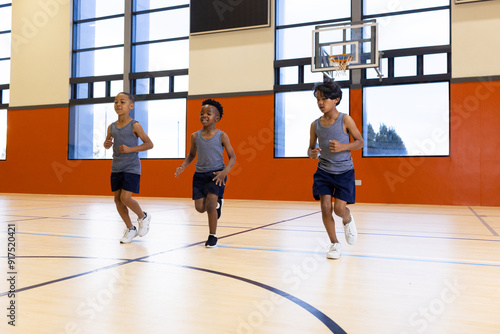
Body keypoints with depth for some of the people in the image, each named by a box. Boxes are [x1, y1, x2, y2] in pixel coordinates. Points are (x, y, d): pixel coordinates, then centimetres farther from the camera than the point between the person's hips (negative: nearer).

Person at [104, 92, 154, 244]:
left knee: (125, 198, -13)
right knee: (117, 199, 7)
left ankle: (143, 216, 17)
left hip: (131, 168, -6)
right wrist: (107, 144, -3)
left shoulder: (134, 125, -10)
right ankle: (130, 229, 23)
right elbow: (107, 143, 22)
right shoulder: (112, 127, 6)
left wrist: (130, 149, -19)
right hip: (116, 168, 6)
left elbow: (149, 144, -9)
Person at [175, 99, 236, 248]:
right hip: (200, 174, 4)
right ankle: (218, 203, 35)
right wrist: (183, 166, -1)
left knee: (210, 203, -17)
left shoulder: (221, 136, -8)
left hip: (216, 174, -4)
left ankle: (213, 236, 2)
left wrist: (224, 172, -22)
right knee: (200, 207, 0)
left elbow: (232, 157, -5)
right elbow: (191, 154, 17)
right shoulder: (195, 136, 1)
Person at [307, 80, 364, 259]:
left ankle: (348, 220, 32)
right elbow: (311, 147, 8)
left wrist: (343, 147, -23)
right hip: (324, 171, 3)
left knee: (339, 208, -8)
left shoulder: (345, 120, -11)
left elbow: (360, 141, -6)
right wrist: (311, 153, -16)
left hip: (344, 171, -2)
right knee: (325, 207, -6)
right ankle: (334, 244, 13)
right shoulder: (315, 125, -2)